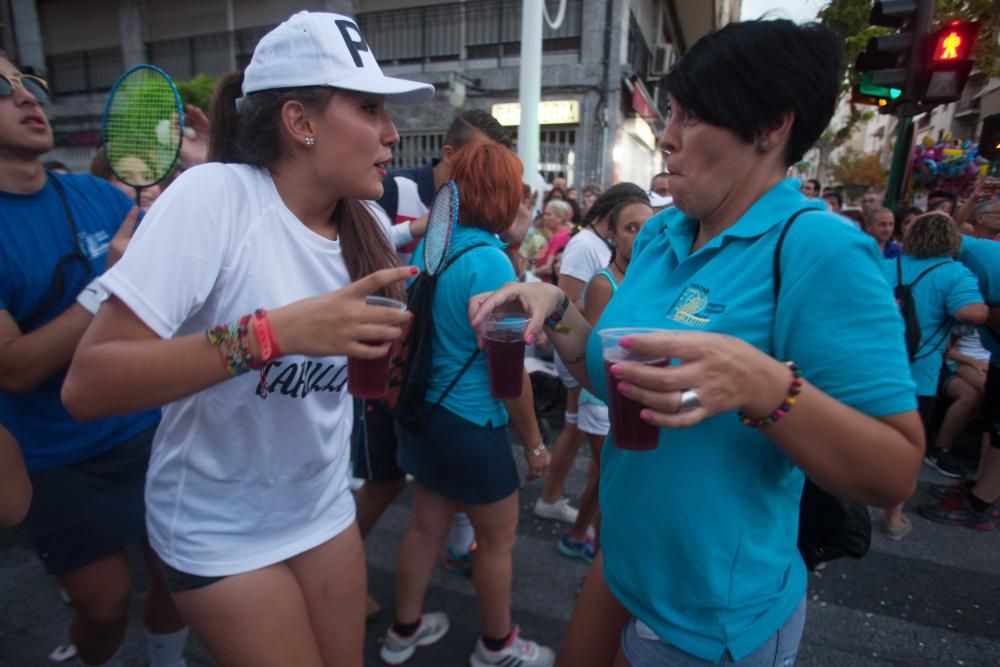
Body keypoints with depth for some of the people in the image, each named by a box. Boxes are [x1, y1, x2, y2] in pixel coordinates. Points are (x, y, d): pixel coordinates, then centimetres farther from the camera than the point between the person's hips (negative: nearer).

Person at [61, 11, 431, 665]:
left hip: (325, 508, 5)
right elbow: (87, 385, -25)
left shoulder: (362, 226, -4)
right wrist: (273, 332, -34)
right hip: (220, 531, -5)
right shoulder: (215, 195, -21)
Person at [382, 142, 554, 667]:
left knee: (427, 524, 22)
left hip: (424, 410, 8)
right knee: (498, 539, 14)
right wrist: (534, 441, -7)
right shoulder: (488, 261, -22)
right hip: (470, 423, -7)